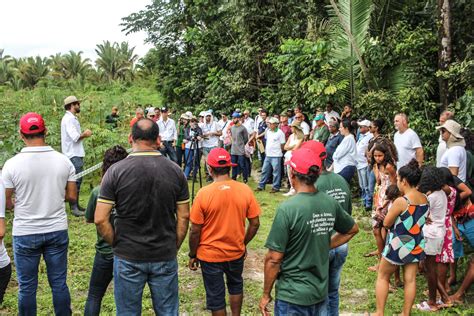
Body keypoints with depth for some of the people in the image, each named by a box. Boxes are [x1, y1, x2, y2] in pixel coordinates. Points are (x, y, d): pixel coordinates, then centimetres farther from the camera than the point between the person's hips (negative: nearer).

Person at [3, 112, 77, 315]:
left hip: (25, 234, -2)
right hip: (57, 230, 2)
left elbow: (6, 204, -6)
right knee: (59, 283, 13)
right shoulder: (63, 161, -6)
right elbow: (72, 197, 0)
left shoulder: (12, 164, -12)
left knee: (27, 287, 12)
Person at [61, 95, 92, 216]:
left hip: (76, 154, 11)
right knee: (76, 180, -10)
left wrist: (83, 134, 8)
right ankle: (74, 207, -7)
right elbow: (75, 136, -22)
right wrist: (85, 134, -6)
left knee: (77, 180, 14)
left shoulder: (72, 118, 19)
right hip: (73, 155, -11)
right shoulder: (69, 119, -14)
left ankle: (76, 205, 21)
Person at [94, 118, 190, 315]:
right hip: (165, 257, 2)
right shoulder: (175, 171, -5)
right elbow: (183, 217, -1)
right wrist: (174, 247, 10)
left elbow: (100, 219, -12)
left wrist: (116, 245, 3)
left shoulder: (115, 171, -11)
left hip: (128, 258, -1)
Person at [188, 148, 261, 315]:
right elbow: (255, 224, -4)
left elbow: (195, 230, -14)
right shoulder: (245, 190, -11)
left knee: (215, 296, 15)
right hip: (236, 252, 3)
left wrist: (192, 255, 1)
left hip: (210, 255, -3)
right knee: (236, 285, 29)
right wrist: (243, 244, 12)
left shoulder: (204, 194, -19)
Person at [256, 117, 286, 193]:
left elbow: (282, 145, -7)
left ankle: (275, 187, 8)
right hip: (268, 155, 7)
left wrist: (277, 151, 0)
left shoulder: (280, 133, -11)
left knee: (276, 172, 0)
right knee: (264, 170, 13)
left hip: (276, 156, -7)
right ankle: (261, 186, 21)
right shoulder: (267, 131, 9)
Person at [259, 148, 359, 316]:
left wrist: (266, 294, -7)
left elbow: (274, 259, -19)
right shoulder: (331, 203, -5)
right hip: (321, 291, 5)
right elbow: (353, 230, 14)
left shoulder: (287, 209, -23)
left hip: (293, 295, -5)